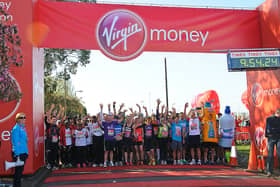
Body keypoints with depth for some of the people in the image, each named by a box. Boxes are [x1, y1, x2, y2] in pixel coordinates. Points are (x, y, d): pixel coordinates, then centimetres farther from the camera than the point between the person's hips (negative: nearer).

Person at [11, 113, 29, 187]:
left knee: (21, 170, 15)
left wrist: (26, 152, 14)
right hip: (18, 153, -8)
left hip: (24, 153, 9)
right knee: (18, 170, -1)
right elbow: (15, 143, -17)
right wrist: (17, 155, -19)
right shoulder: (16, 129, -13)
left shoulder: (23, 128, 13)